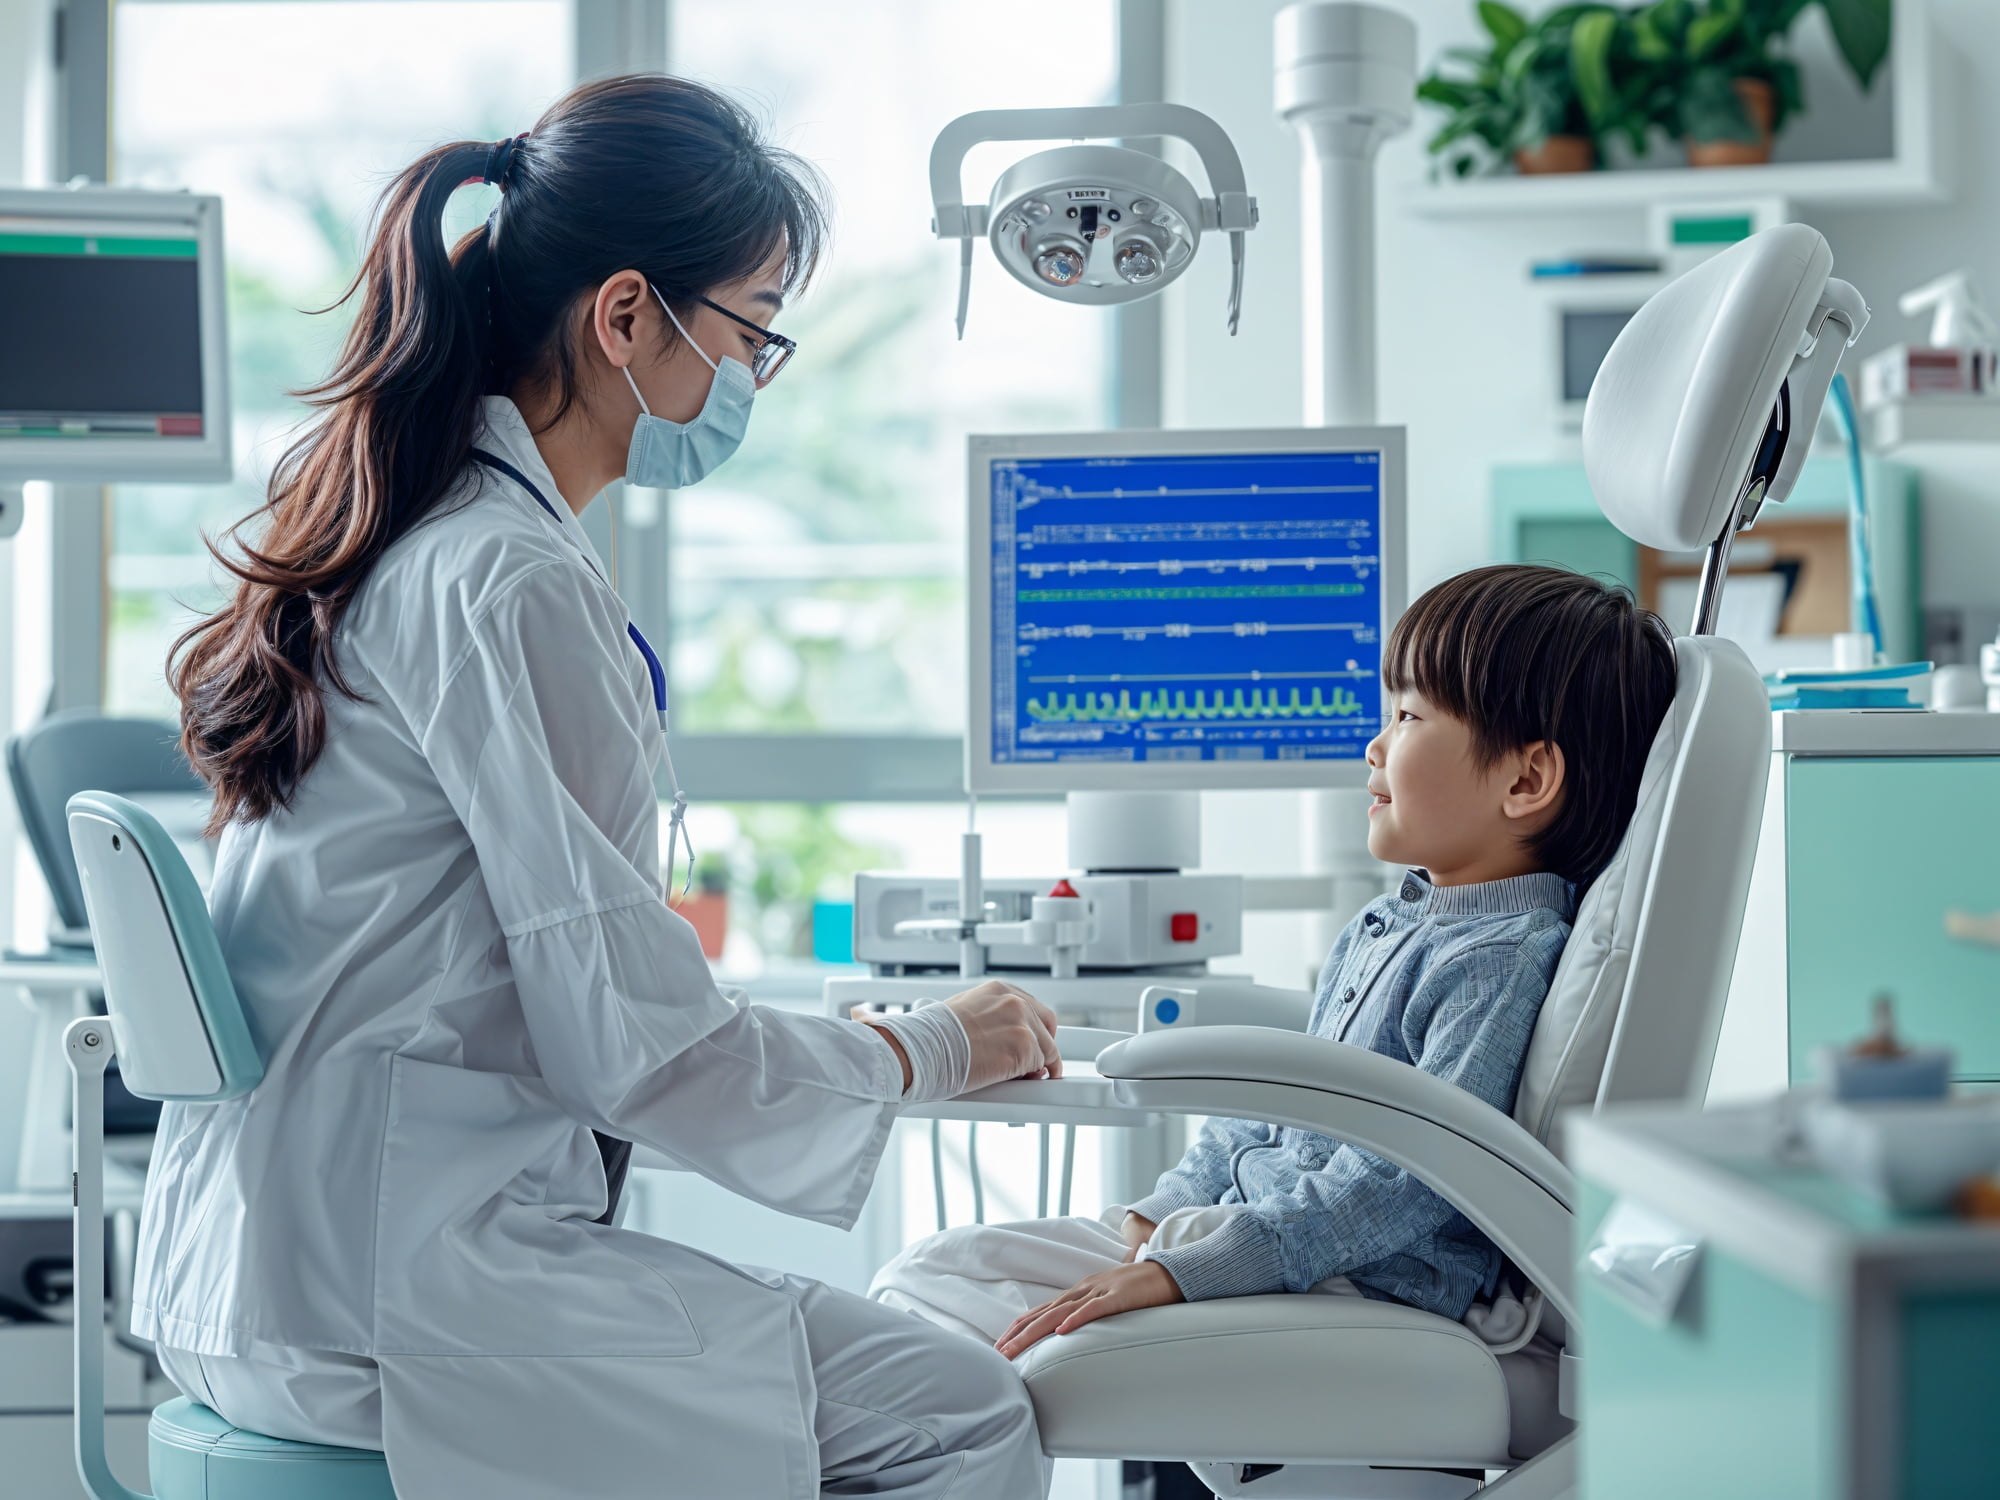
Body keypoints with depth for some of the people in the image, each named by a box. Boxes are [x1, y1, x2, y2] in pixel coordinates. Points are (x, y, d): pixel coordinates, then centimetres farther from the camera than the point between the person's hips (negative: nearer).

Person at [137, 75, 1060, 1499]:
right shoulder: (513, 582, -17)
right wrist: (931, 1048, -2)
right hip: (388, 1272, -10)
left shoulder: (400, 531, 14)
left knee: (919, 1361, 13)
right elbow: (634, 1042, -17)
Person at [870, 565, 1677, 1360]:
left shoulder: (1506, 959, -15)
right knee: (928, 1268, 2)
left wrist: (1177, 1271, -27)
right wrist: (1156, 1216, 10)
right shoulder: (1379, 929, 17)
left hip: (1355, 1286, -10)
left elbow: (1405, 1185, -24)